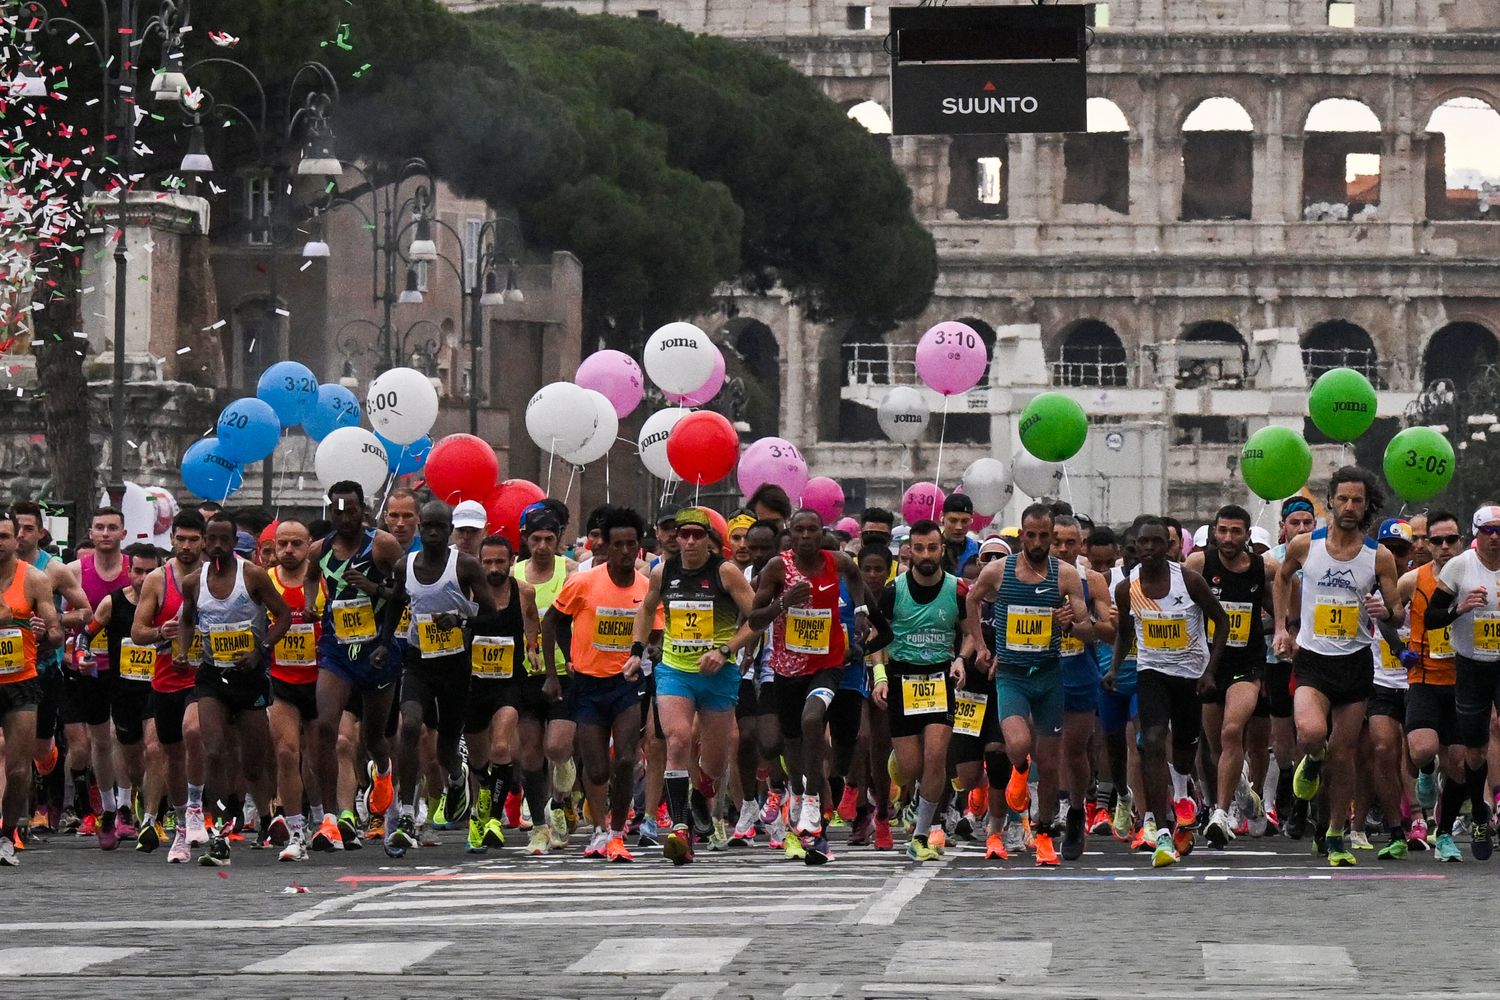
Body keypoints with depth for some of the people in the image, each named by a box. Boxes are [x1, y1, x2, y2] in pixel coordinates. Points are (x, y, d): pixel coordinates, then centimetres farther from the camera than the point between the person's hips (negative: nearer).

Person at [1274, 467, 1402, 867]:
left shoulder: (1380, 557, -3)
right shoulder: (1303, 545, -2)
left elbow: (1399, 615, 3)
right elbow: (1283, 576, 20)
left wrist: (1385, 611, -20)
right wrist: (1281, 627, 14)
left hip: (1356, 662, 1)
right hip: (1312, 658, -1)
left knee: (1343, 753, 5)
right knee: (1312, 732, -27)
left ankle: (1336, 835, 22)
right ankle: (1311, 762, 11)